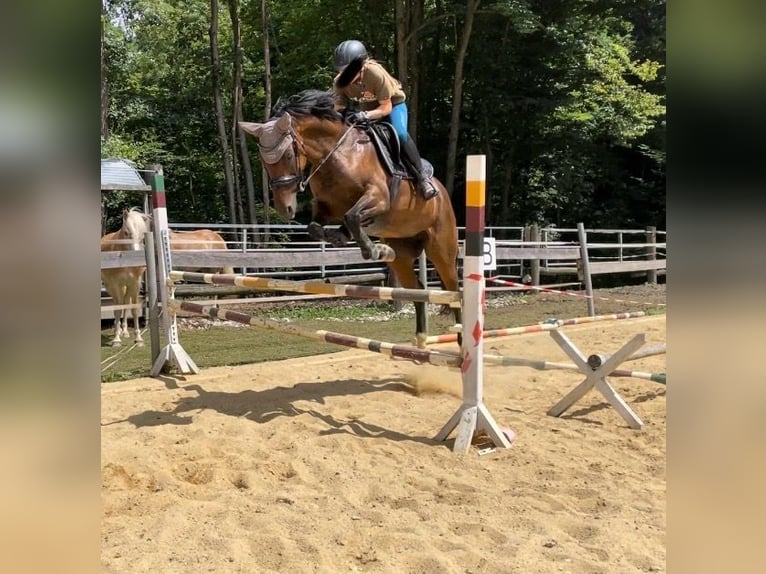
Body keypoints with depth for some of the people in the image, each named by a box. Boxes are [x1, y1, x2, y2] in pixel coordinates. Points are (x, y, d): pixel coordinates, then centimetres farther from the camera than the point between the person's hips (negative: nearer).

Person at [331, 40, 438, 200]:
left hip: (392, 103, -5)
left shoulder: (377, 74, -35)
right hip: (364, 107, 5)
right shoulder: (339, 82, -23)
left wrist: (365, 115, -45)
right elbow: (338, 109, -15)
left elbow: (386, 108, -28)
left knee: (400, 135, -29)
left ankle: (421, 177, -20)